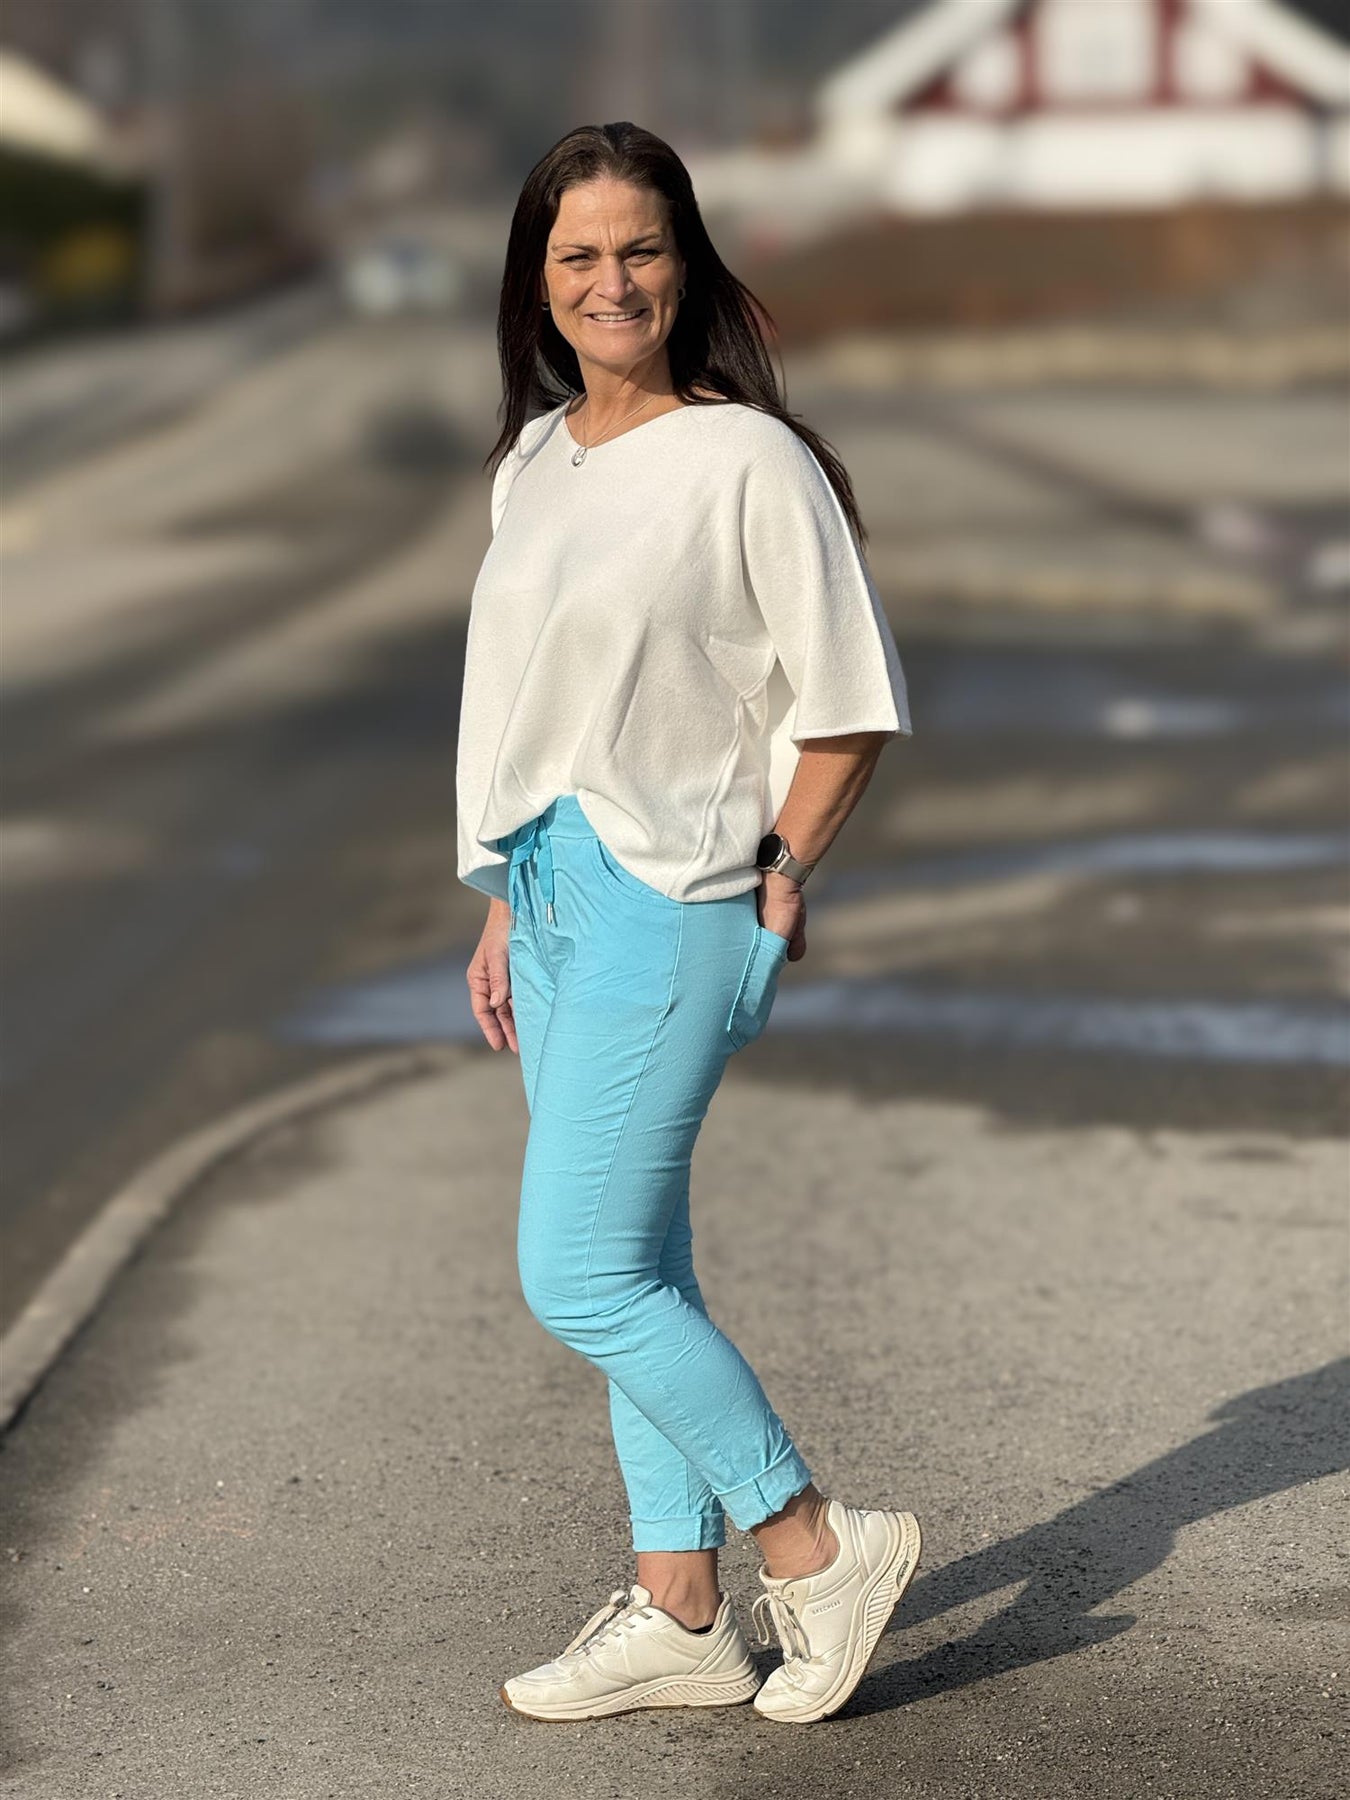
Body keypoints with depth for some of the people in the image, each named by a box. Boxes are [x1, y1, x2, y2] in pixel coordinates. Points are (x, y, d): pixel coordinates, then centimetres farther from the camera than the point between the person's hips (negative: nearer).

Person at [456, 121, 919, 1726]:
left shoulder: (749, 459, -10)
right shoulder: (532, 464, 13)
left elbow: (848, 702, -8)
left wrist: (776, 885, -8)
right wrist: (505, 911, 17)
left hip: (669, 900, -8)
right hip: (551, 894, 8)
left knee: (581, 1278, -9)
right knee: (631, 1273, 11)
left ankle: (817, 1548, 5)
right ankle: (679, 1619, 19)